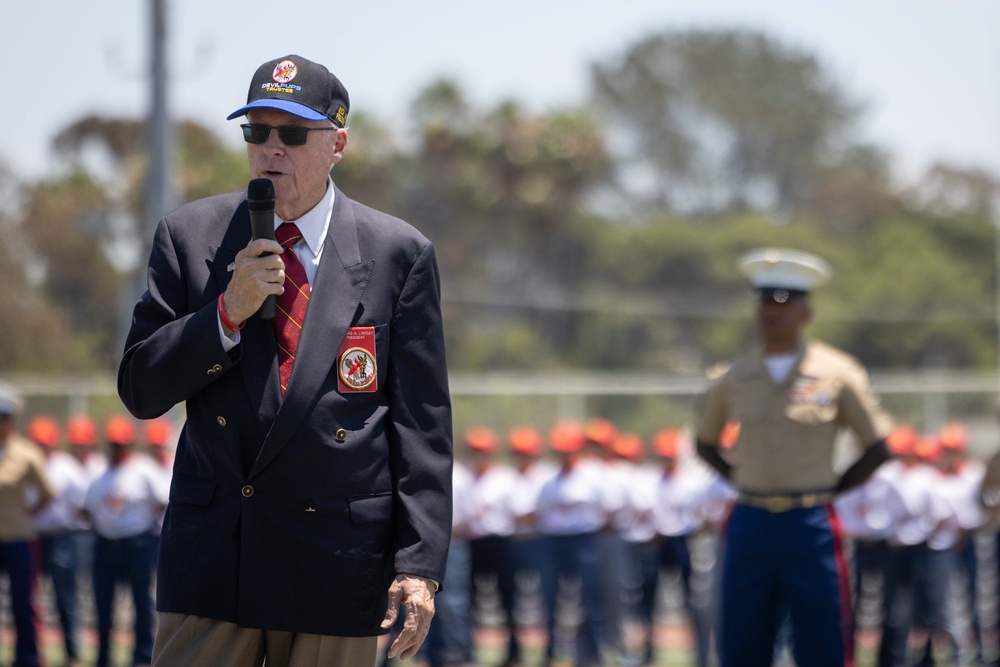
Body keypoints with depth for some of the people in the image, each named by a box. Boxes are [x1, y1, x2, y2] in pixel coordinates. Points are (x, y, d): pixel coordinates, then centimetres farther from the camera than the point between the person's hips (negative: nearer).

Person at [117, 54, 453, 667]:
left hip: (336, 566, -1)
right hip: (211, 553, 1)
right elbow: (140, 392, 5)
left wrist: (420, 561, -5)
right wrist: (228, 312, -11)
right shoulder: (189, 237, 7)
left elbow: (421, 421, 2)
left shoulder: (400, 254, 3)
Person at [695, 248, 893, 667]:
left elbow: (877, 449, 6)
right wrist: (742, 483, 10)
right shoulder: (734, 378, 6)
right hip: (749, 523, 3)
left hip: (810, 524, -3)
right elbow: (705, 443, 21)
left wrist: (828, 491, 3)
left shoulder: (837, 374, -1)